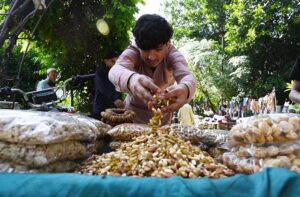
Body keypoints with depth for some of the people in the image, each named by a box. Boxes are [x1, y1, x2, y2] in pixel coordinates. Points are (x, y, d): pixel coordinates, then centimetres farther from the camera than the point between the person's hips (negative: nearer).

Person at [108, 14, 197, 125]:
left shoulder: (172, 54, -16)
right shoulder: (132, 52, -19)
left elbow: (187, 76, -33)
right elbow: (115, 71, -38)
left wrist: (185, 89, -57)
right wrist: (130, 79, -61)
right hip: (134, 114, -2)